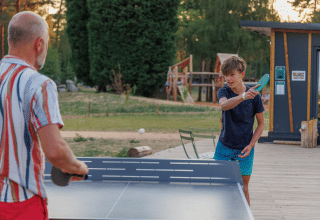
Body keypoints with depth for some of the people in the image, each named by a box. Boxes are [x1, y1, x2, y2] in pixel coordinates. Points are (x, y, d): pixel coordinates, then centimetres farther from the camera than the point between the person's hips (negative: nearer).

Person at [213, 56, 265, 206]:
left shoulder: (254, 96, -8)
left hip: (244, 149, -1)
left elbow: (261, 123, 1)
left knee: (243, 188, 3)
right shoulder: (223, 92, -7)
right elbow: (224, 105, -33)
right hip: (224, 147, 1)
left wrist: (250, 146, -10)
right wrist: (243, 96, -50)